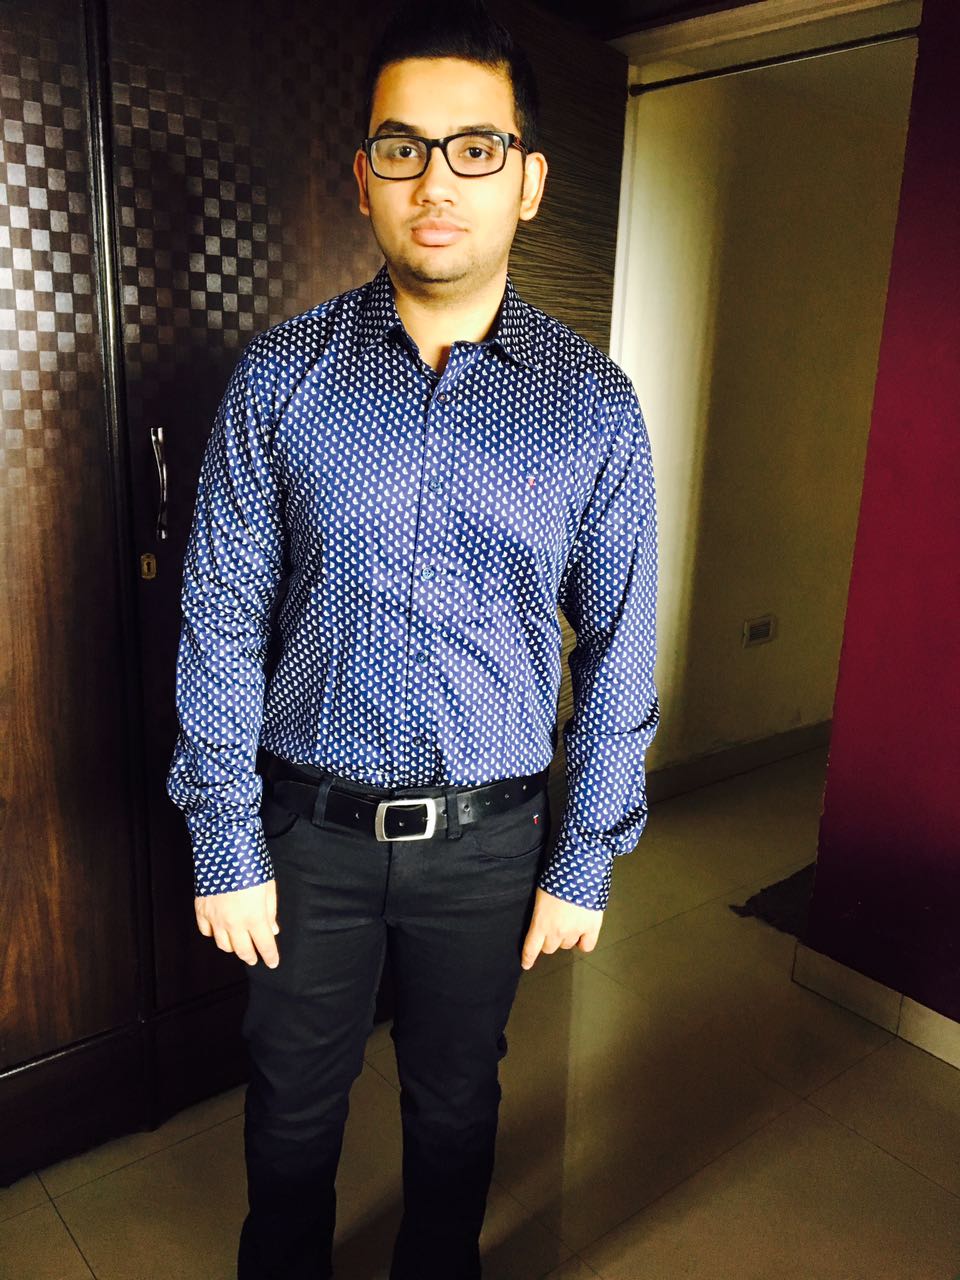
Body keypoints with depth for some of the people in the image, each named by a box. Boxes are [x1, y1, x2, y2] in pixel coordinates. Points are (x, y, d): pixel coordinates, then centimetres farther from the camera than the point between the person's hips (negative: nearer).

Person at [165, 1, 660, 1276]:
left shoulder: (594, 402, -7)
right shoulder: (278, 377, -7)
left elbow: (618, 652, -3)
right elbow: (222, 621, -5)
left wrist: (584, 864, -1)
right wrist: (226, 847, -5)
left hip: (488, 838, 0)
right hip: (310, 830, 0)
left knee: (456, 1098, 22)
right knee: (294, 1097, 21)